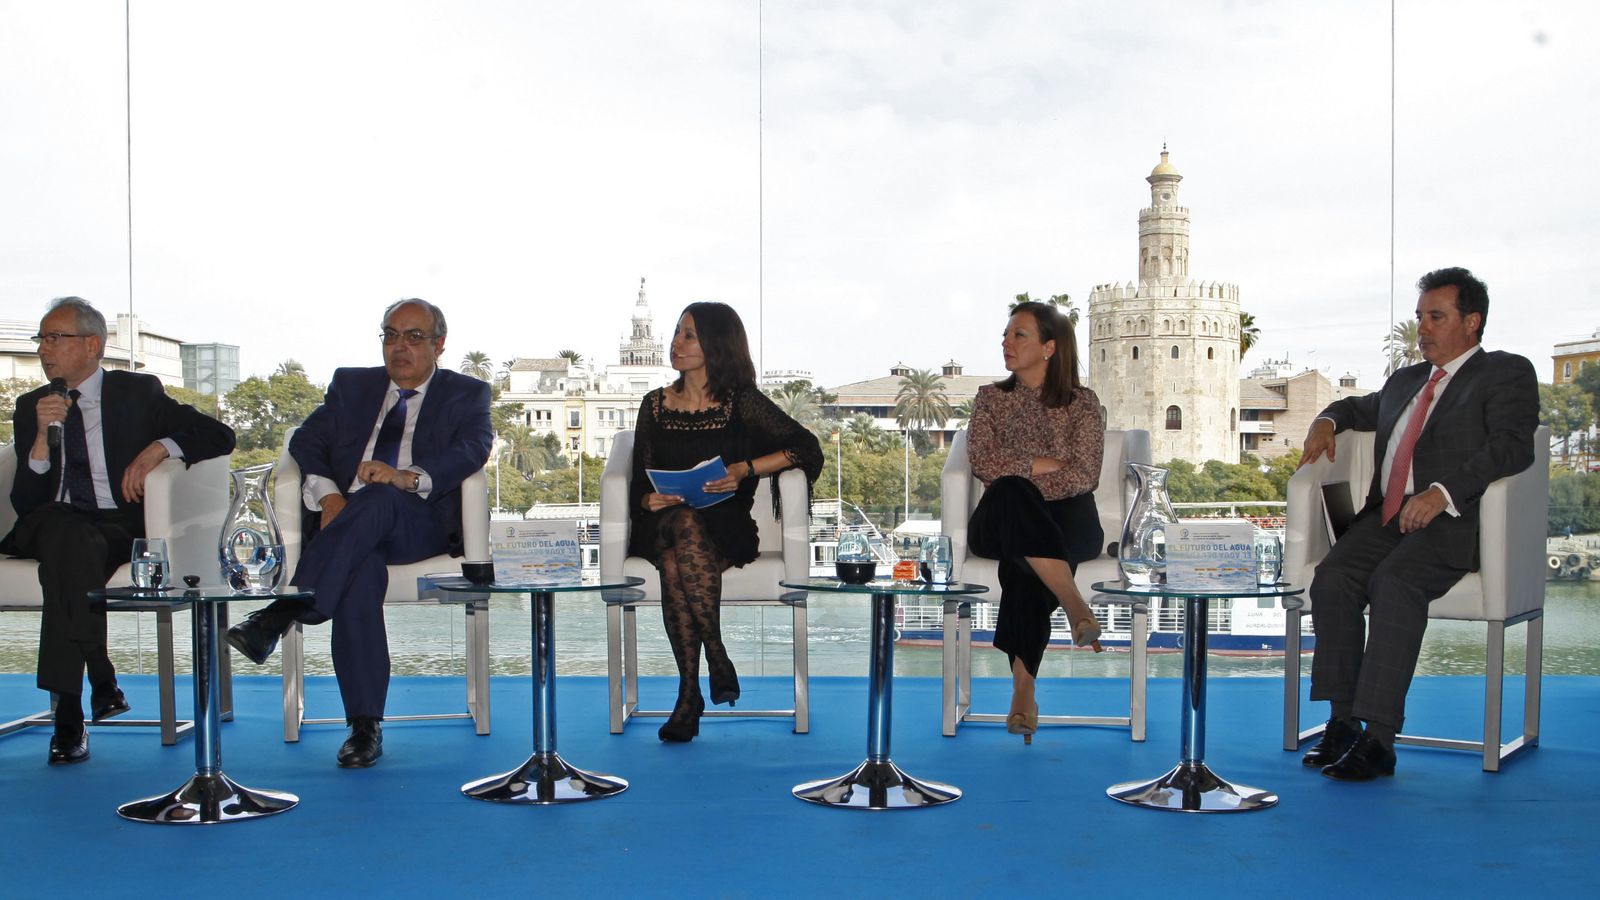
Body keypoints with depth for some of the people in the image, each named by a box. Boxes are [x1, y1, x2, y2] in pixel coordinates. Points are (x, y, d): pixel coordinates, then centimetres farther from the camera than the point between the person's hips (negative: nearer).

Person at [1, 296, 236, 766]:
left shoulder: (138, 392, 9)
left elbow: (220, 436, 4)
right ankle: (101, 681, -31)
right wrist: (43, 436, -10)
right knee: (68, 534, -35)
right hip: (50, 526, 2)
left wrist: (158, 448, -11)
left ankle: (69, 711, -31)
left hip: (120, 527, -2)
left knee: (68, 550, -35)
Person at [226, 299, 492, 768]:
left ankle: (278, 615, -42)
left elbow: (472, 449, -6)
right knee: (362, 570, -34)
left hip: (419, 524, -1)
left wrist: (409, 477, -26)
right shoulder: (351, 384, 25)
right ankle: (365, 725, -35)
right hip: (345, 521, 2)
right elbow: (306, 441, 12)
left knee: (377, 502, -37)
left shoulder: (466, 394, 15)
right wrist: (328, 495, -11)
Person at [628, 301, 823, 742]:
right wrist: (649, 500, -11)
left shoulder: (742, 403, 5)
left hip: (724, 527, -2)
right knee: (681, 527, -35)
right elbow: (639, 483, 13)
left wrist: (744, 469, -10)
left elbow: (807, 448, -1)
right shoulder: (656, 405, 15)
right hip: (663, 527, 2)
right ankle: (717, 662, -31)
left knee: (685, 540, -36)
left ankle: (690, 693, -32)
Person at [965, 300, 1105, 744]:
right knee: (1009, 494, -38)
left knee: (1024, 559, -38)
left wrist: (1019, 482, -13)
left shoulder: (1082, 402, 11)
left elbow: (1083, 476, -3)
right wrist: (1044, 465, -7)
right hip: (1001, 520, 1)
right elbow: (982, 462, 2)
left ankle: (1023, 691, -41)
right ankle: (1075, 606, -50)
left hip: (1065, 518, -1)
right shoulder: (990, 398, 18)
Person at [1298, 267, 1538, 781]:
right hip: (1386, 517, 6)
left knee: (1394, 582, -34)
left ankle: (1378, 739, -34)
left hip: (1454, 522, -6)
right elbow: (1361, 408, 49)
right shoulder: (1405, 381, 29)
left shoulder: (1507, 374, 7)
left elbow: (1512, 447, -10)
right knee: (1333, 578, -23)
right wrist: (1327, 422, 23)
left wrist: (1442, 492, -25)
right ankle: (1342, 720, -20)